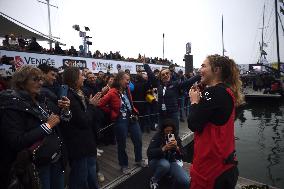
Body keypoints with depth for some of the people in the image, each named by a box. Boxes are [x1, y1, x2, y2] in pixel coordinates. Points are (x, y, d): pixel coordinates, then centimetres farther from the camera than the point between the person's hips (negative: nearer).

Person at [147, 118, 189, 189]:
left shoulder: (175, 137, -2)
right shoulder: (157, 136, -12)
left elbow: (181, 154, -3)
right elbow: (149, 153, -21)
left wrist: (176, 147, -24)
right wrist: (163, 148, -33)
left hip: (171, 162, 2)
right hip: (157, 161, -1)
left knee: (185, 181, -23)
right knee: (165, 165, -38)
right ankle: (154, 180, -7)